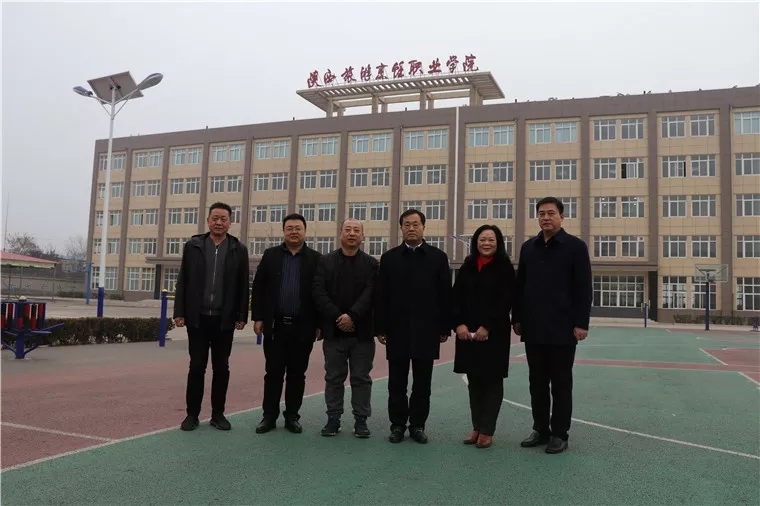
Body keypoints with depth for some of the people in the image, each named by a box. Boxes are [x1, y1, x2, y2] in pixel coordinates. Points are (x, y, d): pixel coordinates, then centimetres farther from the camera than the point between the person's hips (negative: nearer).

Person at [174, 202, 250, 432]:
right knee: (197, 367, 5)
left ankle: (218, 414, 17)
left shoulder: (239, 250, 2)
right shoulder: (193, 245, 3)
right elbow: (183, 281, 3)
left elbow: (243, 286, 2)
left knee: (221, 368, 7)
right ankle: (192, 414, 14)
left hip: (224, 319, 0)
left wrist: (241, 316, -3)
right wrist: (179, 312, -3)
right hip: (197, 317, 0)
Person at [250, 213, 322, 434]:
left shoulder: (316, 259, 2)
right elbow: (258, 288, 6)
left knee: (297, 374, 8)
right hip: (275, 325, 1)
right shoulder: (270, 255, 6)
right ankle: (269, 416, 14)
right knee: (273, 373, 5)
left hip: (303, 327, 0)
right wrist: (257, 317, -1)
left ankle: (292, 416, 18)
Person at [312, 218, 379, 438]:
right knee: (334, 377, 8)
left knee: (361, 378, 6)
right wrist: (337, 318, -13)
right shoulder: (325, 261, 6)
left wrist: (352, 316, -19)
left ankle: (361, 420, 15)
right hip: (333, 330, 1)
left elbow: (370, 294, -7)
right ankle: (333, 419, 17)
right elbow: (319, 293, -3)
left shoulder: (371, 264, 4)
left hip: (362, 331, 0)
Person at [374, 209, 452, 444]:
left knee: (422, 383, 7)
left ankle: (417, 425, 19)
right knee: (397, 383, 7)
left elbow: (445, 295, 3)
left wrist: (445, 328, -1)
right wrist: (380, 328, -2)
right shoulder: (389, 257, 5)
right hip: (397, 330, 0)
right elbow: (381, 296, 3)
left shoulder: (438, 257, 4)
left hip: (426, 330, 0)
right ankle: (398, 425, 18)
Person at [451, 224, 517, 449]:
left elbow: (506, 301, -9)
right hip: (467, 333, 4)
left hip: (494, 333, -4)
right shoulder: (466, 268, 10)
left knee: (492, 381, 2)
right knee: (474, 381, 9)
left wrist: (487, 327, -15)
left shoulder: (505, 268, -2)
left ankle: (487, 431, 9)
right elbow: (455, 298, 6)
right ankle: (477, 428, 19)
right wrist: (458, 324, -8)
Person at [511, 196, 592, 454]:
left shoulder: (575, 246, -2)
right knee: (537, 383, 11)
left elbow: (583, 289, -6)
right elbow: (520, 286, 13)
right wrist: (517, 318, 9)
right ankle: (540, 429, 22)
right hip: (533, 328, 5)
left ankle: (559, 434, 15)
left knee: (561, 384, 5)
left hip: (562, 329, -4)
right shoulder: (528, 247, 11)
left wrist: (581, 323, -11)